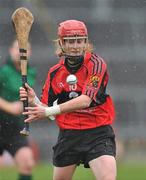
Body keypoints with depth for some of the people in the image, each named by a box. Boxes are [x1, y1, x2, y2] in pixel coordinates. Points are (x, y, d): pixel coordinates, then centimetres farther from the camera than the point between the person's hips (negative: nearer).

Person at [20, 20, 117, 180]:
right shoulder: (55, 72, 5)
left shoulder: (96, 64, -10)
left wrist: (50, 111, -28)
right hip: (68, 135, 4)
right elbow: (45, 108, 7)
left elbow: (85, 101, -22)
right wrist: (33, 101, -16)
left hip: (97, 134, -4)